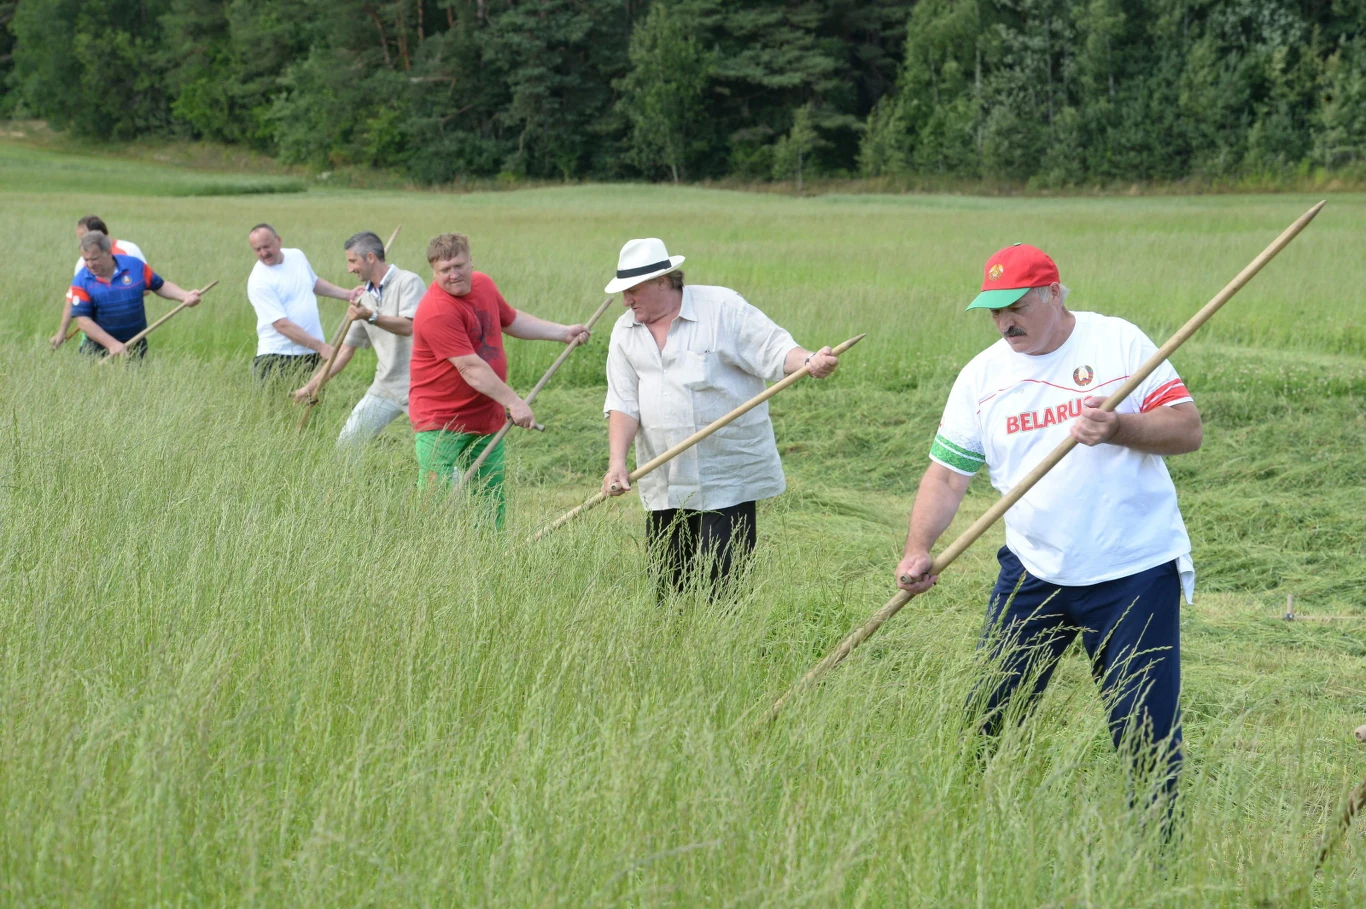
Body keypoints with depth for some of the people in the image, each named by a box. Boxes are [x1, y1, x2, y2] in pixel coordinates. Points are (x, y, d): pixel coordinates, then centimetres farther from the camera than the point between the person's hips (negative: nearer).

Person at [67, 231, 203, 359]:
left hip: (135, 349, 1)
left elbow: (160, 286, 9)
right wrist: (112, 344, -21)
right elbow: (83, 320, -14)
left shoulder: (135, 266, -5)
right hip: (98, 351, -1)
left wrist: (185, 296, -9)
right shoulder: (81, 282, -10)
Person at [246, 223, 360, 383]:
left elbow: (314, 282, 28)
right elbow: (282, 325, -19)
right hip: (279, 358, -6)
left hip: (312, 353, 6)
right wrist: (320, 346, -22)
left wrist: (347, 294, 18)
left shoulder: (297, 256, 6)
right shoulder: (259, 282, -14)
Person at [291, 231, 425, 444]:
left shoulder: (408, 282, -8)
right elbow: (347, 349, 16)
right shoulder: (365, 298, 12)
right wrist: (313, 384, 12)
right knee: (347, 441, 5)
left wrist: (371, 317, -32)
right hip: (385, 386, 7)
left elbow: (409, 326, -21)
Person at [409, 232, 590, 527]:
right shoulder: (436, 311, -22)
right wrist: (513, 402, -26)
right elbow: (470, 367, -25)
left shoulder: (484, 284, 4)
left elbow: (512, 321, 24)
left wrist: (563, 332, 21)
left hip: (488, 420, 8)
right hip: (440, 424, -8)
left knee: (493, 505, 12)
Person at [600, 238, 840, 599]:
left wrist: (810, 361, -32)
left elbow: (774, 349, -10)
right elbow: (623, 404, 3)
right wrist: (617, 462, -11)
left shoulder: (722, 308, -5)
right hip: (664, 485, 5)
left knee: (722, 582, -8)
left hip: (727, 479, -5)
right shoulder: (625, 333, 9)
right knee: (667, 580, 9)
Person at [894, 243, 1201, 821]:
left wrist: (1119, 429, -25)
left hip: (1134, 572, -4)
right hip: (1033, 573, 4)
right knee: (988, 713, 6)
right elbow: (947, 472, 4)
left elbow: (1188, 428, -7)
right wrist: (918, 550, -10)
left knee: (1144, 729, -2)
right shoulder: (981, 375, 5)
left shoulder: (1119, 343, -4)